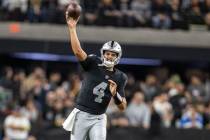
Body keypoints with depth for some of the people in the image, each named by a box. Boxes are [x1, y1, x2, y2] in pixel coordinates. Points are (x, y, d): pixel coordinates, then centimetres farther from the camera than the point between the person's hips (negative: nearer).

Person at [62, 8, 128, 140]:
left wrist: (115, 94, -14)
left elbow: (122, 107, 6)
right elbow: (78, 51, -19)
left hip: (98, 119, 1)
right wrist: (72, 28, -26)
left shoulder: (120, 77, 4)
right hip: (81, 114, -1)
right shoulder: (94, 64, -2)